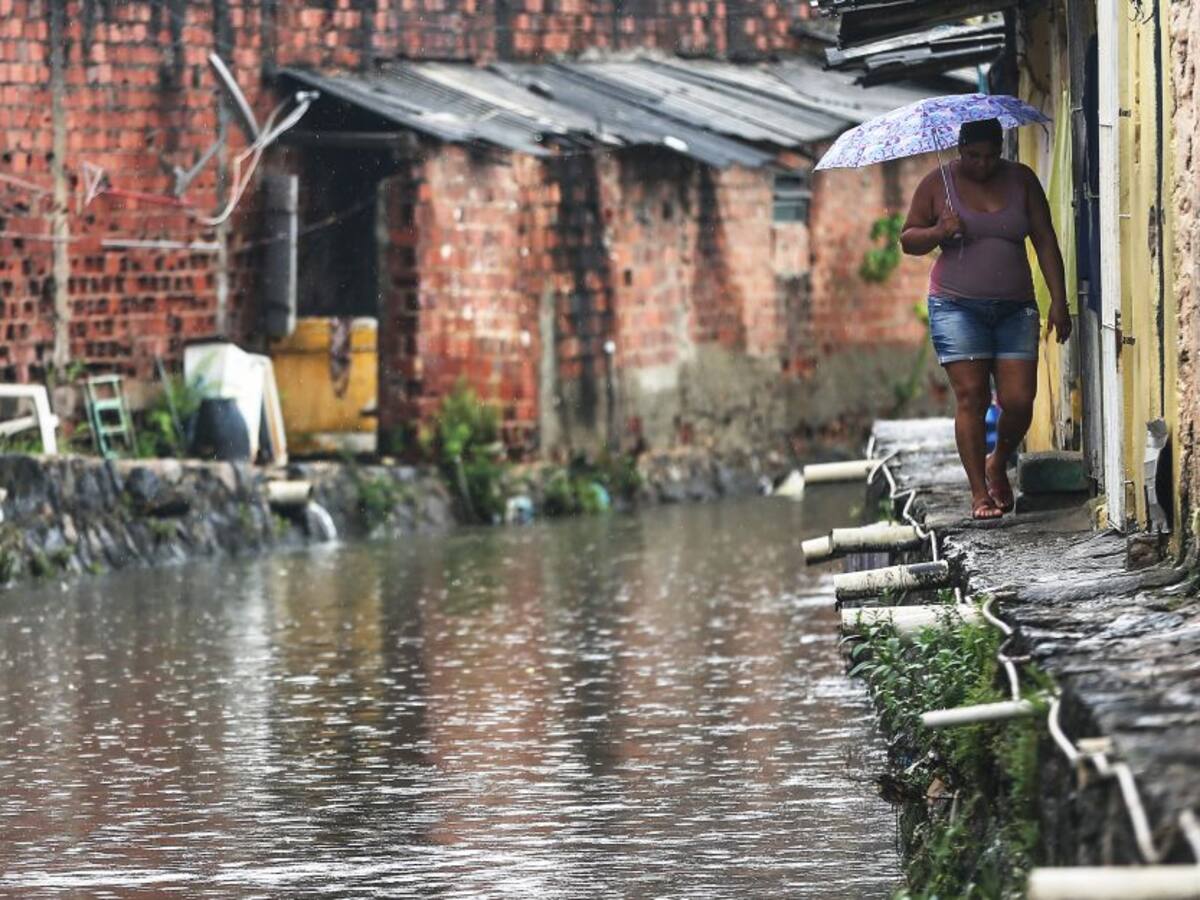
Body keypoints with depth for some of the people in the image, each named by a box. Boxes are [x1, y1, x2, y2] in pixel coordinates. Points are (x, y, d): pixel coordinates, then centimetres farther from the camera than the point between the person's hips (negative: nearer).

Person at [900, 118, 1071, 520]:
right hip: (957, 306, -2)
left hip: (1015, 308, 2)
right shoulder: (938, 183, 2)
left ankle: (998, 464, 24)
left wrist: (1059, 301, 0)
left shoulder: (1021, 180, 6)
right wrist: (938, 232, -16)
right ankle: (979, 492, -2)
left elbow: (1045, 241, 6)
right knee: (971, 396, -9)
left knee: (1019, 400, -6)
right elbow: (908, 240, 6)